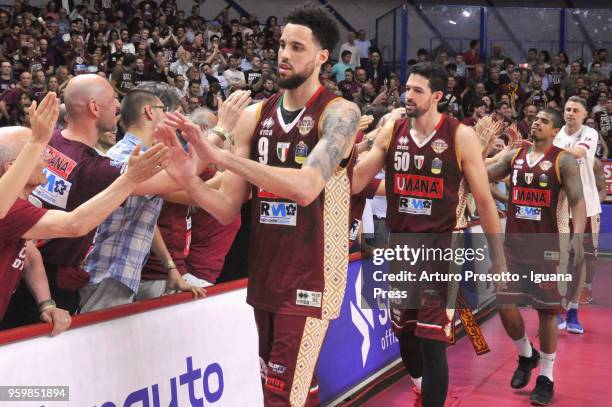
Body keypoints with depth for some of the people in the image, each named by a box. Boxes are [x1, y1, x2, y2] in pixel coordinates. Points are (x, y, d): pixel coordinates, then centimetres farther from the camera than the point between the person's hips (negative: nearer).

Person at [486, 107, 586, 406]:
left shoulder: (563, 160, -8)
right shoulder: (515, 155, 7)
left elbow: (577, 200, -18)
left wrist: (577, 236, -33)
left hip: (548, 247, -4)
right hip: (514, 245, 4)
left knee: (546, 312, 3)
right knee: (505, 306, 1)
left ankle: (546, 377, 17)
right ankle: (526, 355, 29)